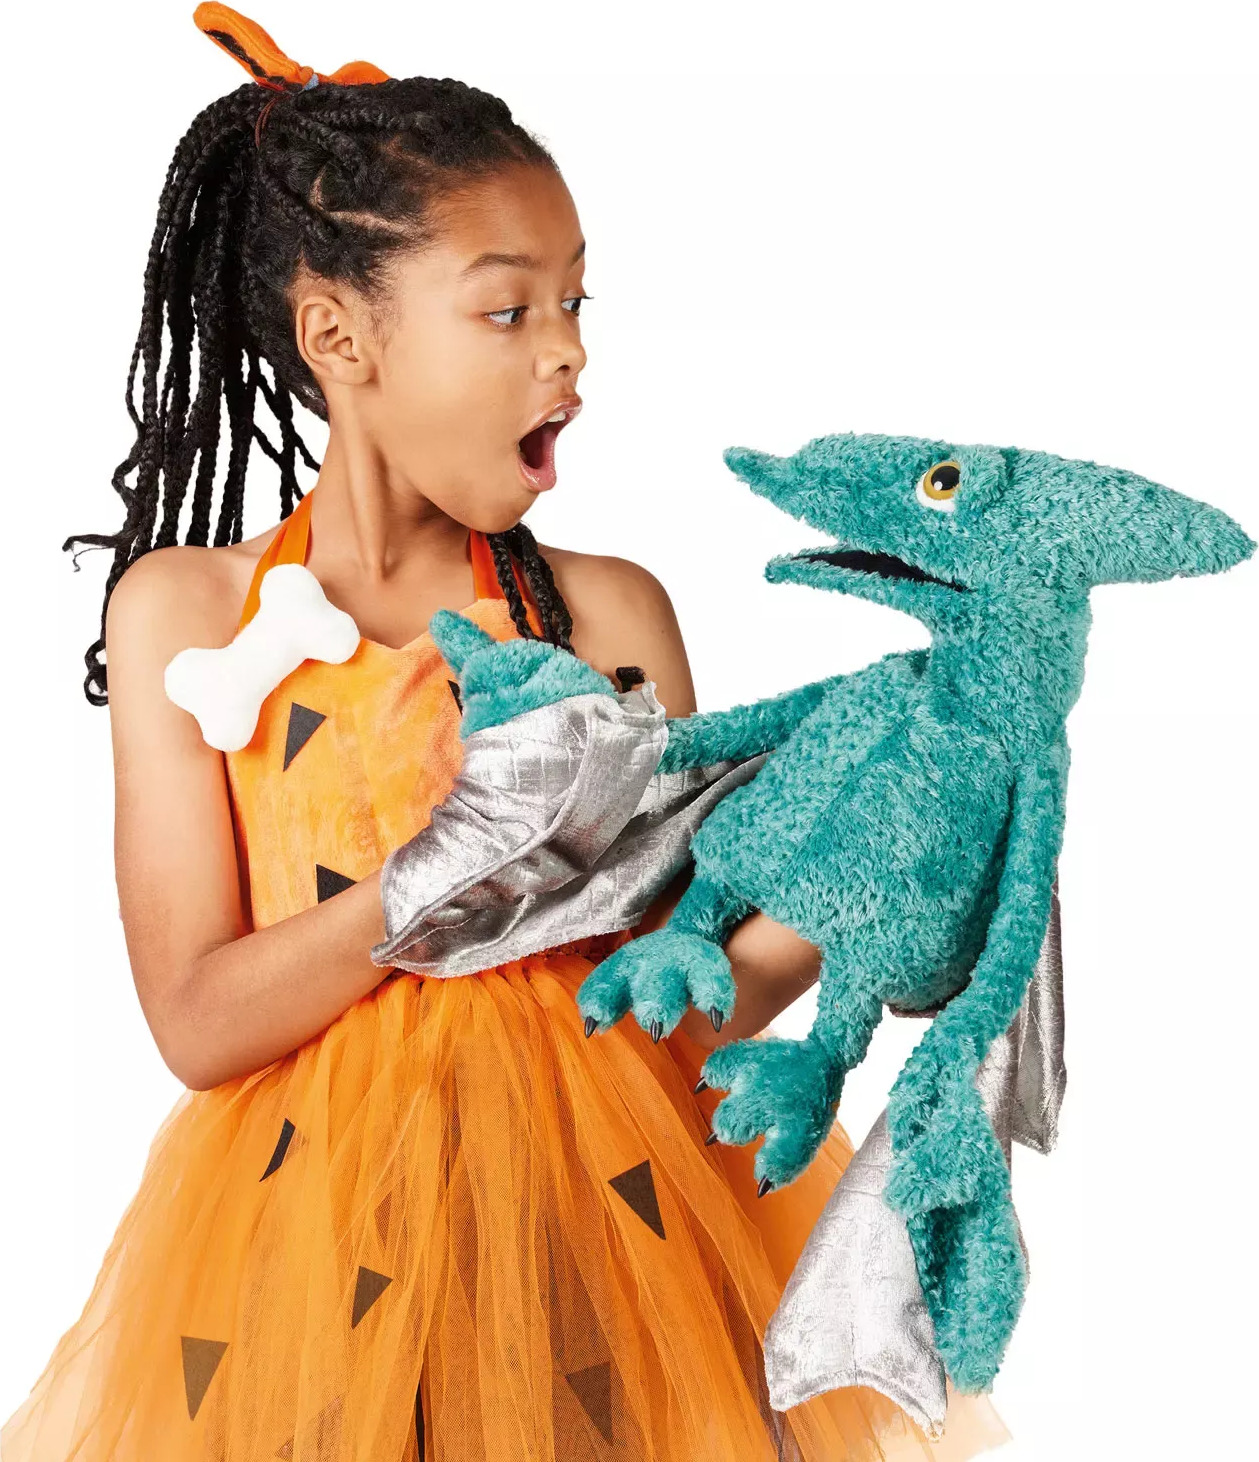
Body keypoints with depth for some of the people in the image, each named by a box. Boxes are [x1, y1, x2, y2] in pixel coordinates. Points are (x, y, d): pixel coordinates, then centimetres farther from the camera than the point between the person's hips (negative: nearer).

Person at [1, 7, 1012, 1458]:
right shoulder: (185, 608, -4)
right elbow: (198, 1023, -10)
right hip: (311, 1221, 0)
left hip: (597, 1195, 1)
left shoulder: (607, 612, -2)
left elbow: (693, 998, -2)